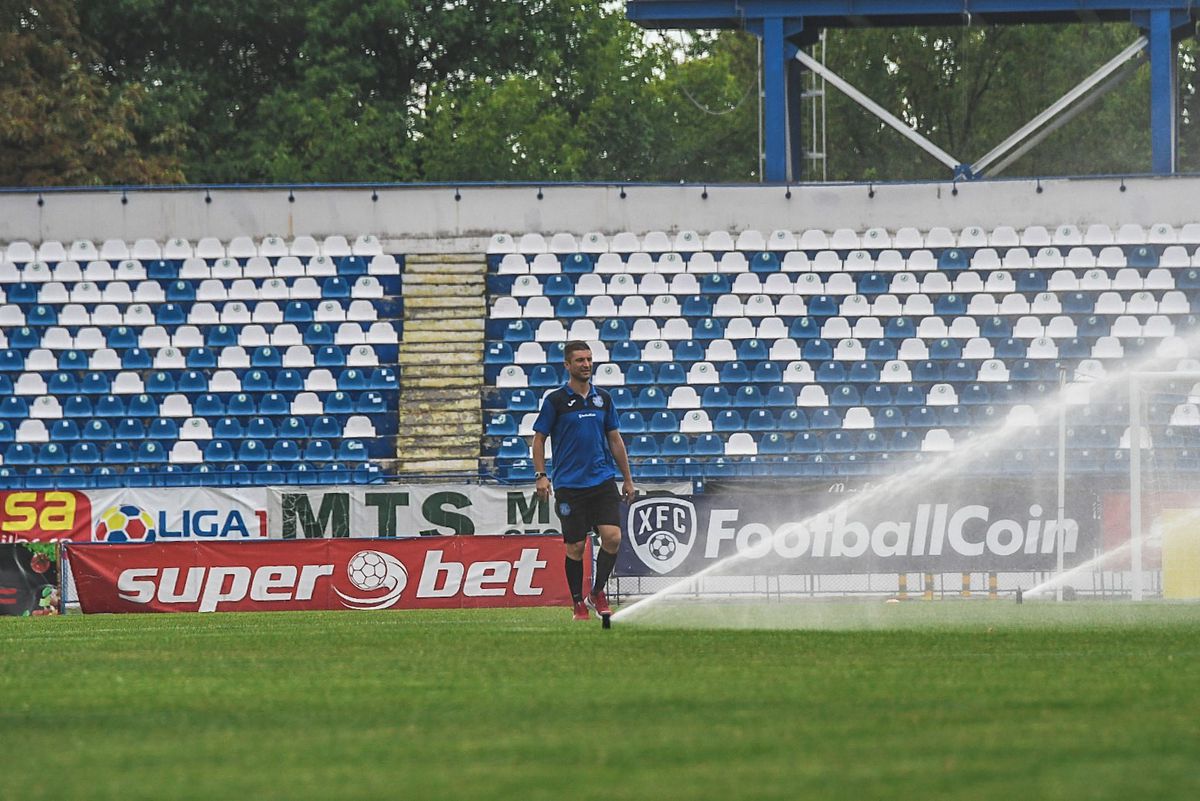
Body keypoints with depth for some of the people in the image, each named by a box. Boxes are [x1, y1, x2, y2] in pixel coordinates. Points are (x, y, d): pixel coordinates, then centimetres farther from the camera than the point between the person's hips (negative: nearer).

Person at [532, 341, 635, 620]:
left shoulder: (603, 398, 10)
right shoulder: (555, 400, -1)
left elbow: (615, 439, 17)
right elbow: (539, 439, 3)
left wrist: (627, 479, 16)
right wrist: (541, 475, -9)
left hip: (603, 481, 3)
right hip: (569, 485, -3)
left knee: (612, 537, -12)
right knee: (575, 547, 0)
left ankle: (597, 593, 7)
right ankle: (578, 603, 14)